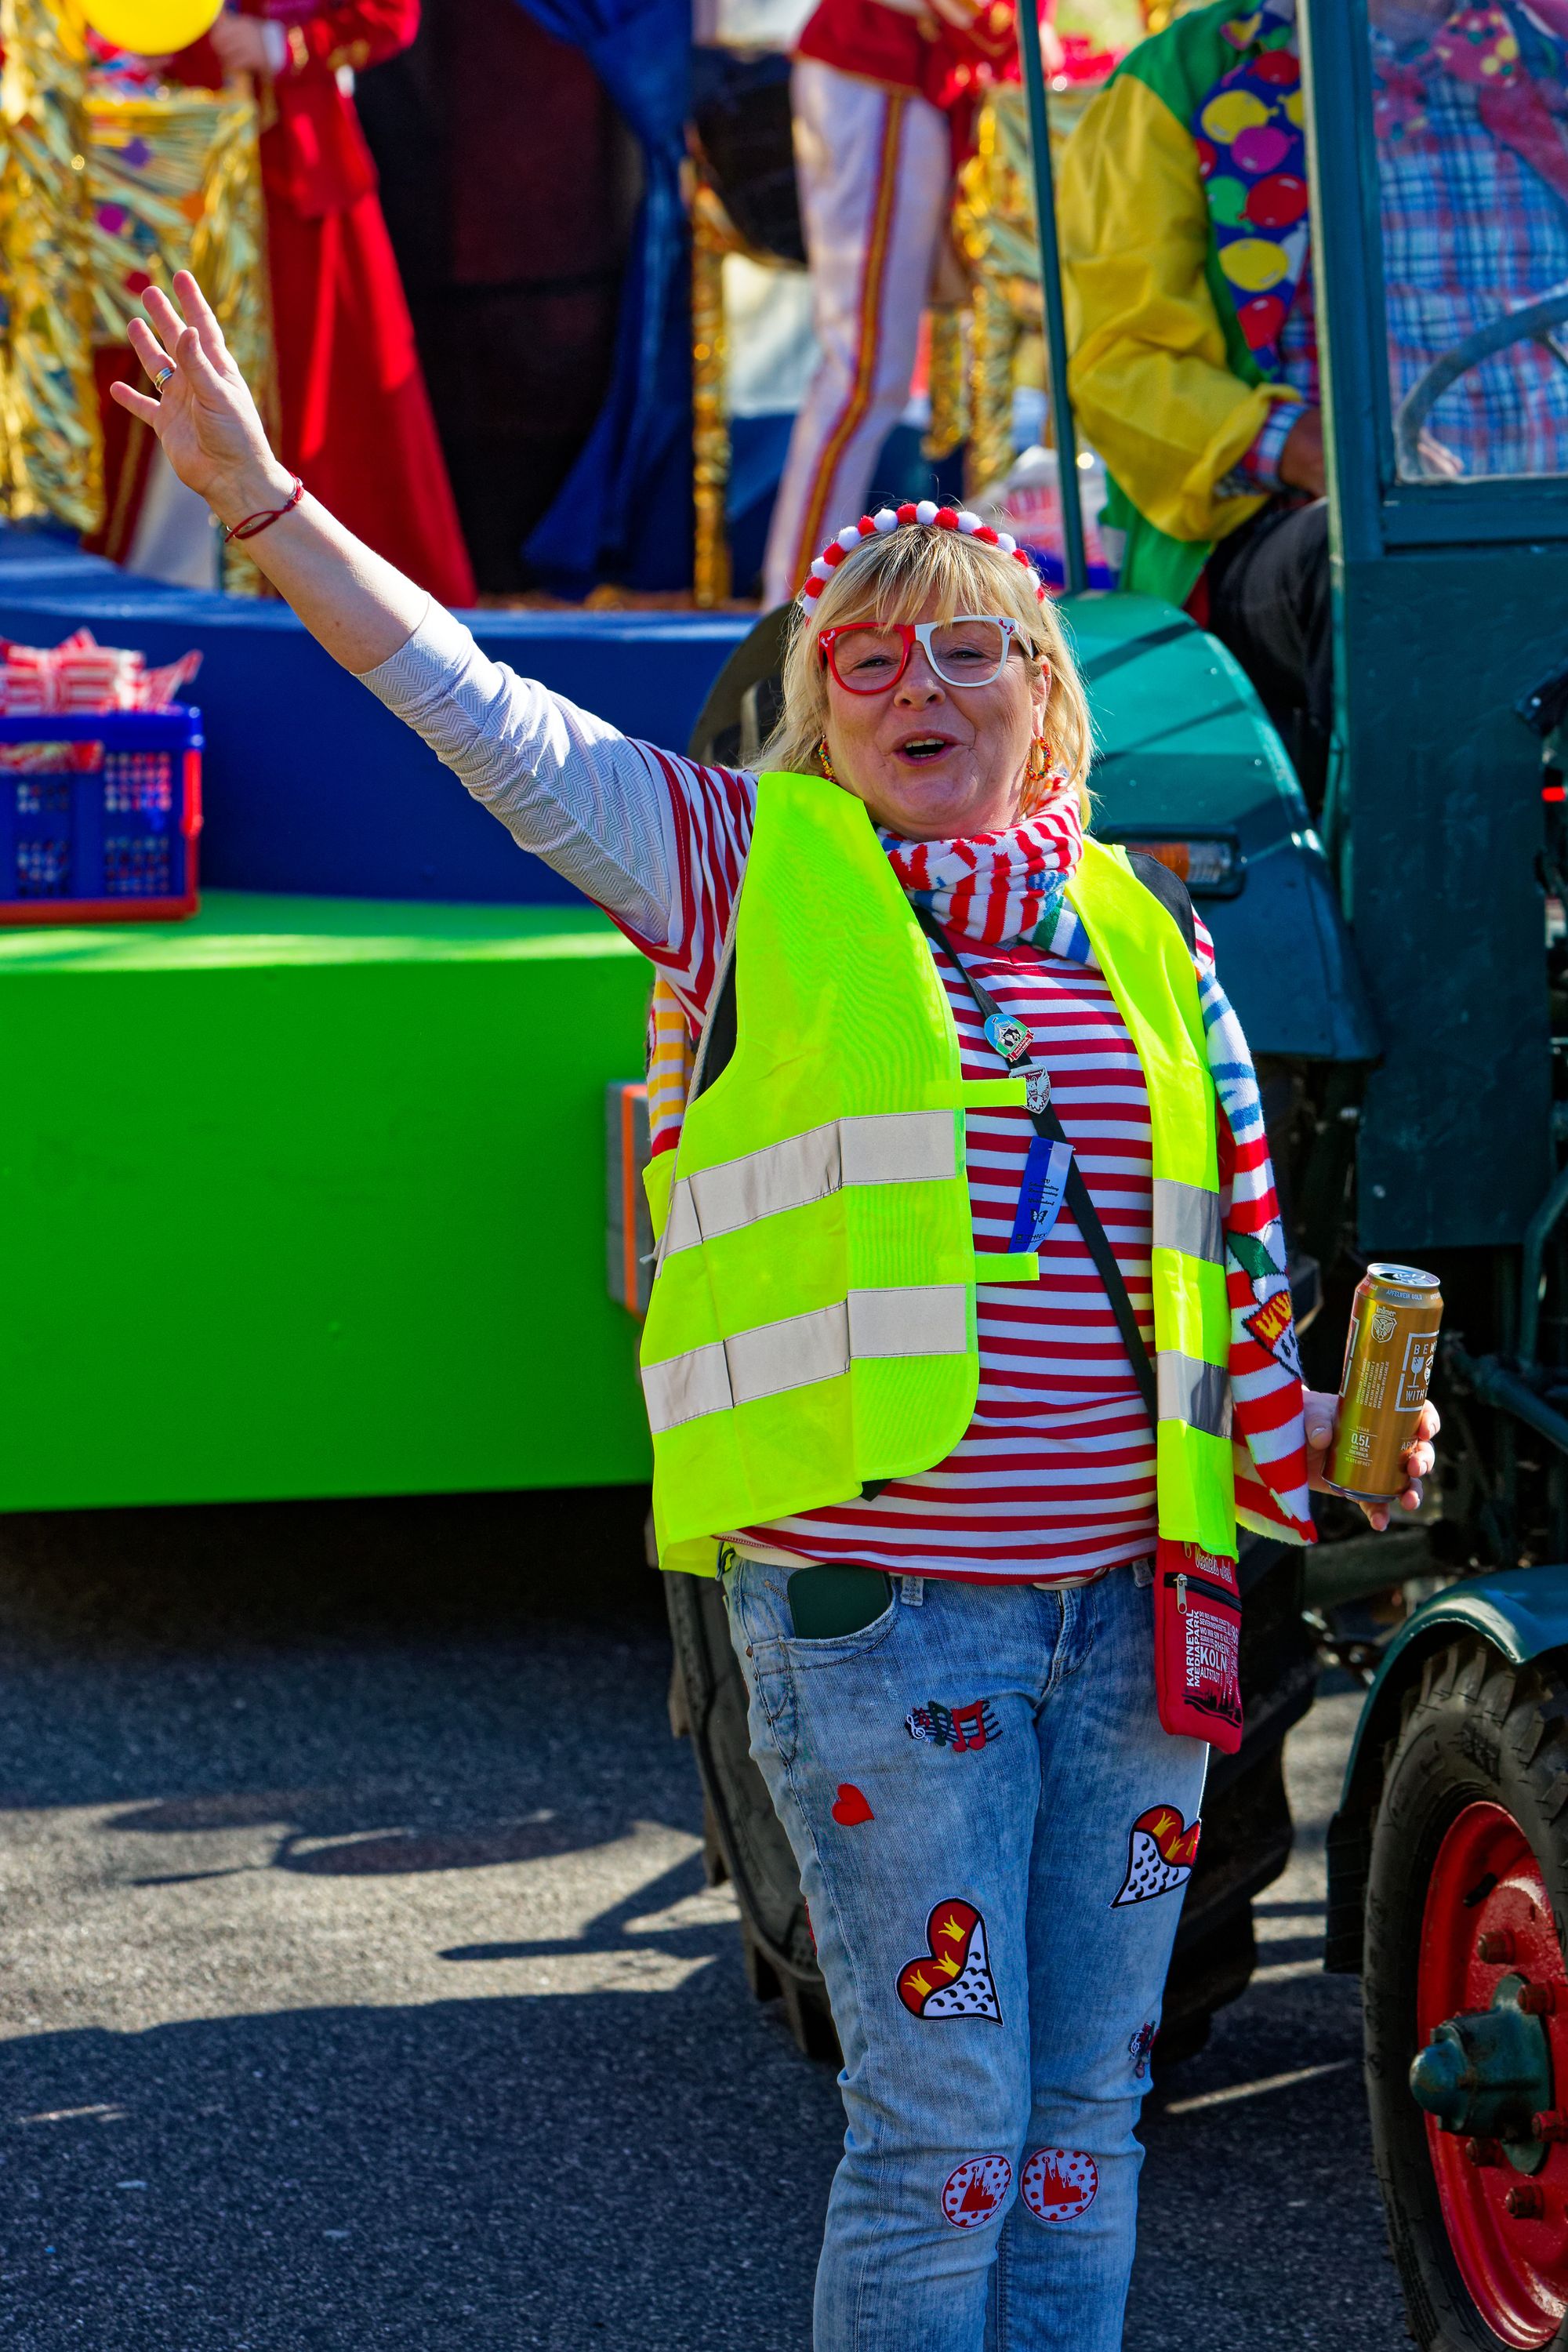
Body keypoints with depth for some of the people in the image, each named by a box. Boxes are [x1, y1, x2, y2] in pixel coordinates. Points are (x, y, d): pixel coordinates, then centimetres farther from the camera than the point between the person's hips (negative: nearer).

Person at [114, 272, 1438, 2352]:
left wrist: (1329, 1457, 5)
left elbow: (1234, 1270, 19)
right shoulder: (762, 880, 2)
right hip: (876, 1608, -4)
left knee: (1086, 2117, 10)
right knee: (944, 2122, -3)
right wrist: (258, 495, -9)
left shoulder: (1141, 937, 12)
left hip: (1129, 1605, 4)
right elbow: (477, 712, -4)